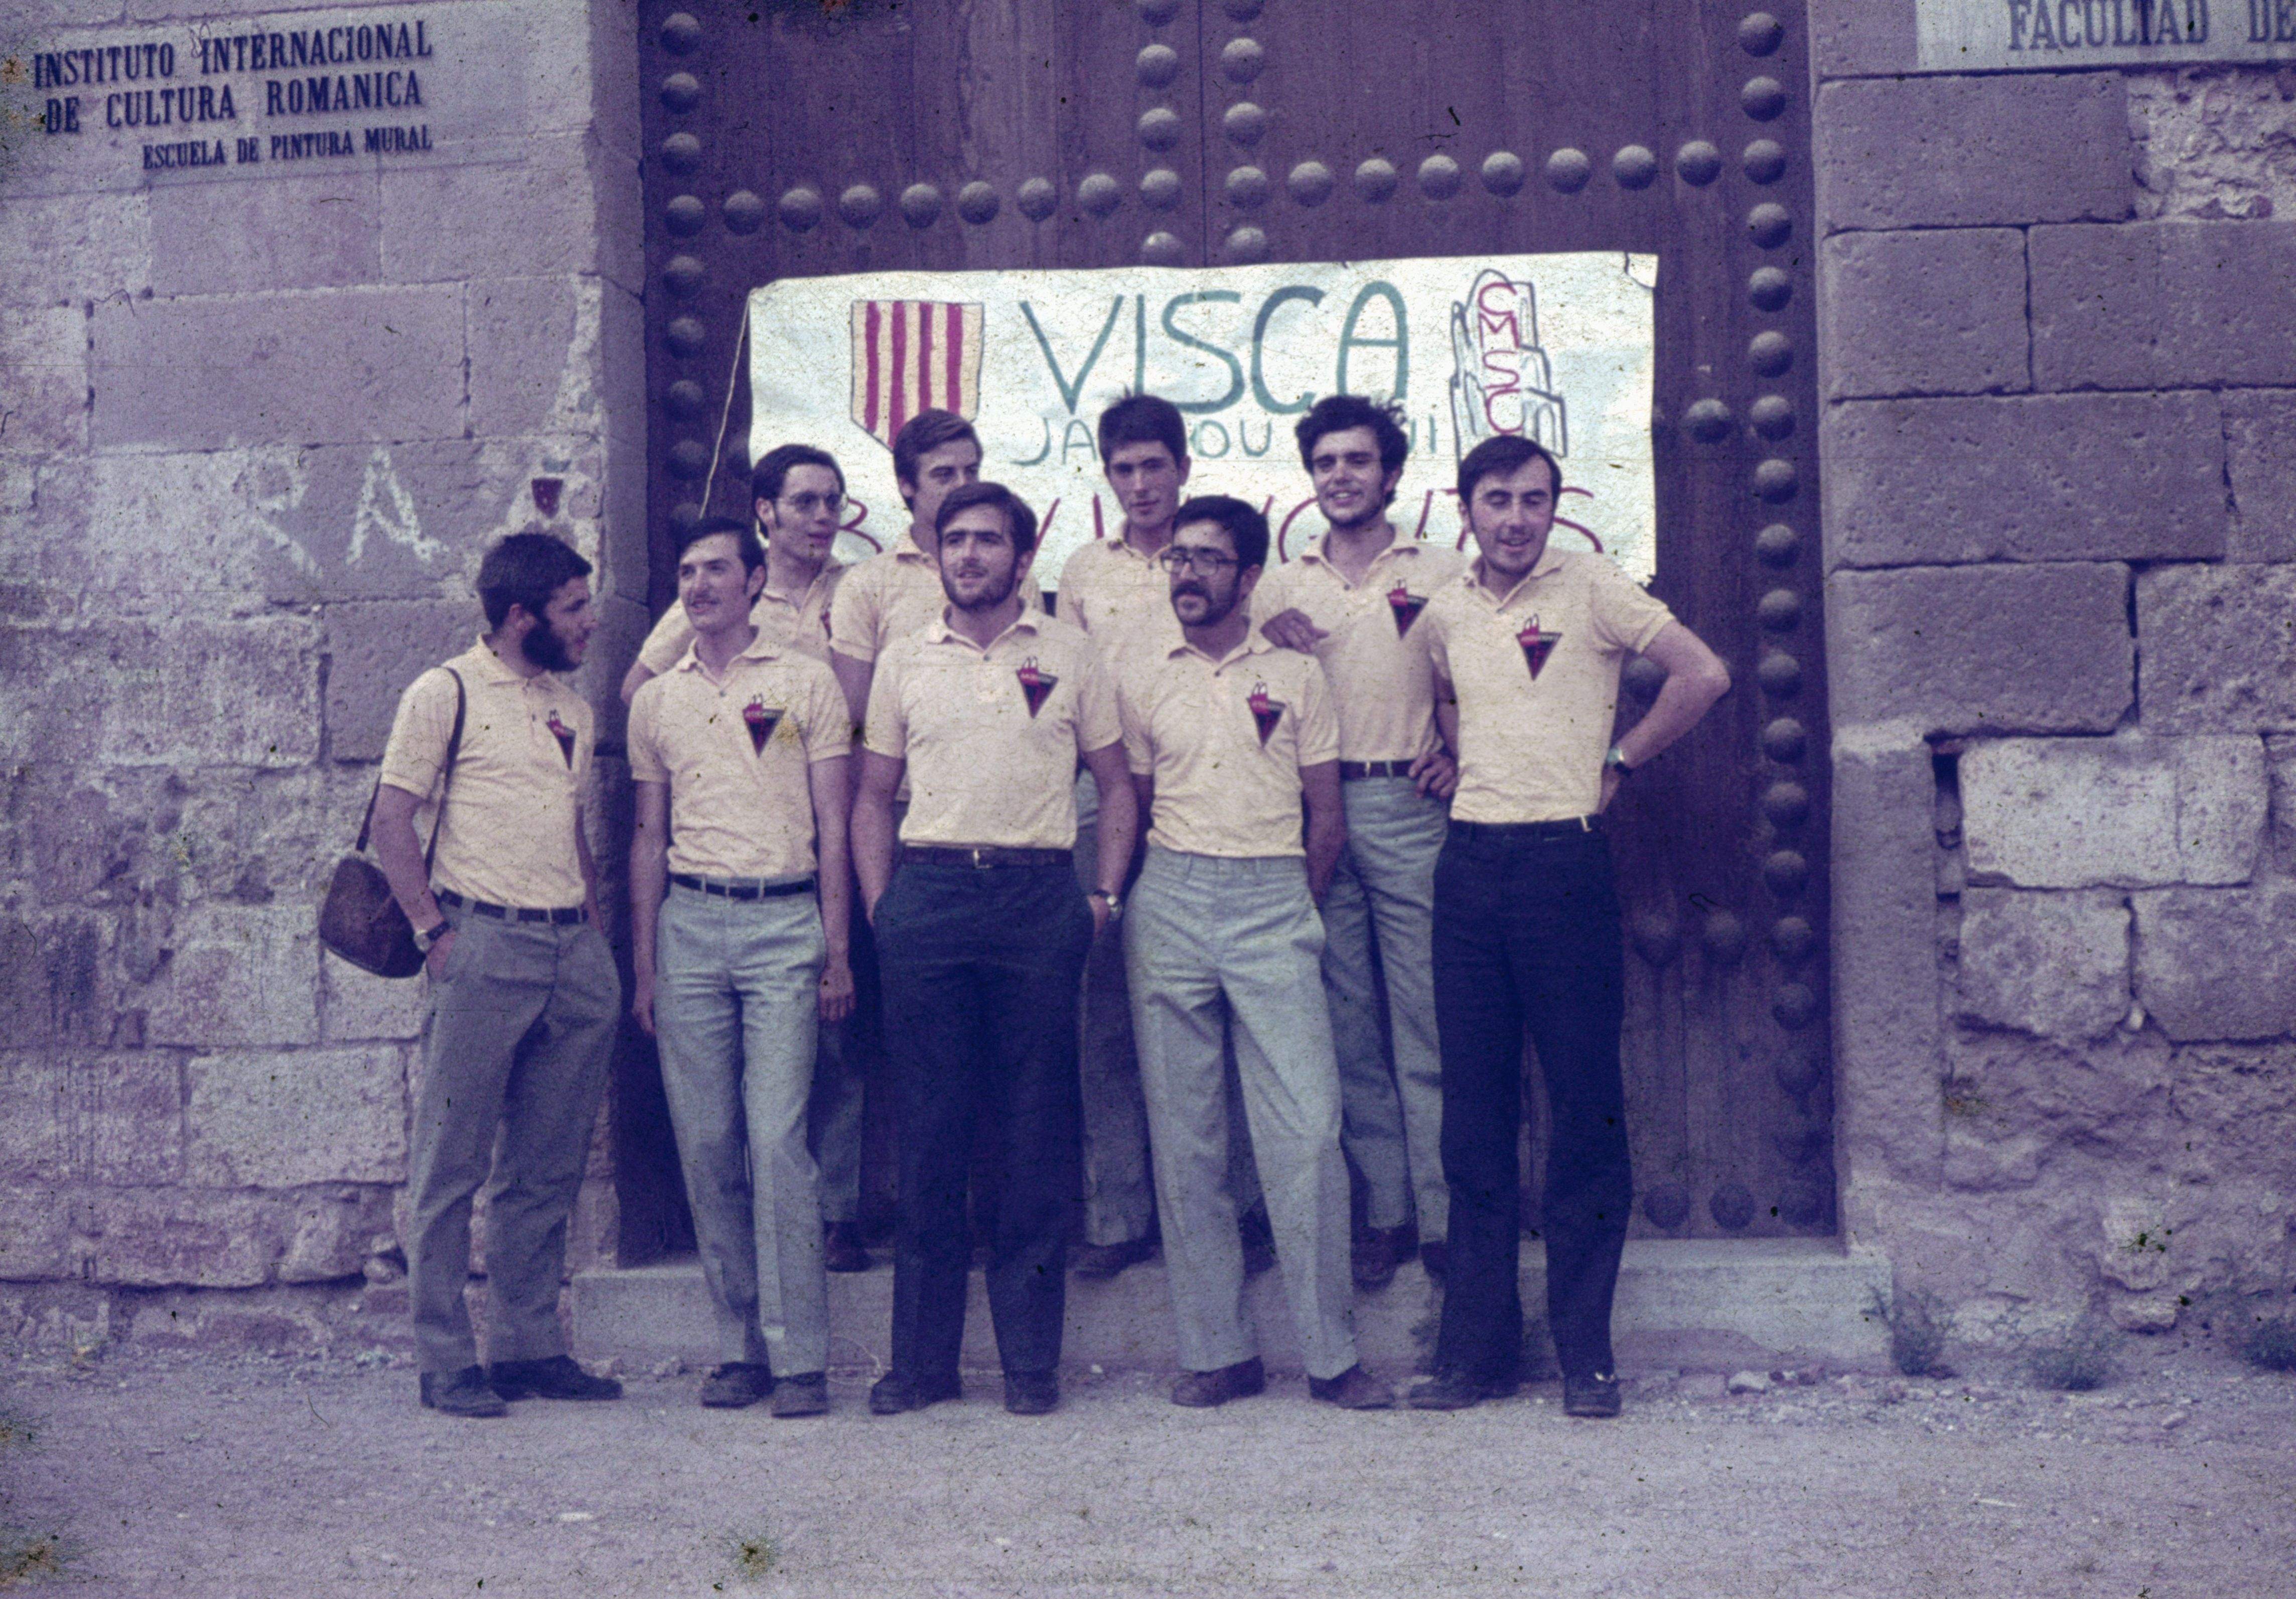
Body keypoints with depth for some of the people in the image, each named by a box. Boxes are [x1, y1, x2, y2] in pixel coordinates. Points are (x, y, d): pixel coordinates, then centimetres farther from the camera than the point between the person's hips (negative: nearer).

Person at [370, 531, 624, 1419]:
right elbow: (393, 821, -4)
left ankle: (530, 1346, 16)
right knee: (451, 1163, -2)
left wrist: (595, 934, 12)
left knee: (547, 1169, 8)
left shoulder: (572, 709, 19)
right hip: (484, 945, -6)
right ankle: (446, 1359, 3)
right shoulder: (446, 693, 0)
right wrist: (435, 931, -11)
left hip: (575, 953, 6)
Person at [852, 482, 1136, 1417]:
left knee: (1037, 1129, 1)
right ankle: (922, 1357, 10)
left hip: (1040, 896, -1)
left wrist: (1105, 897, 1)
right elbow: (873, 796, 15)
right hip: (928, 893, 1)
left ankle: (1031, 1358, 9)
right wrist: (880, 906, 4)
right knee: (930, 1126, 2)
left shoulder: (1068, 654, 10)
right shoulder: (903, 661, 13)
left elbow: (1115, 785, 12)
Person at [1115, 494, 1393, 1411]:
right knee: (1184, 1135, 2)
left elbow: (1327, 820, 12)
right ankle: (1217, 1350, 10)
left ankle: (1331, 1354, 0)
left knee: (1307, 1130, -8)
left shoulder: (1295, 676, 9)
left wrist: (1292, 911, 10)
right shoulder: (1140, 677, 11)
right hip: (1170, 899, 2)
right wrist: (1142, 897, 8)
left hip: (1274, 899, -1)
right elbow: (1128, 807, 14)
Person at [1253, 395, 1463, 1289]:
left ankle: (1445, 1216, 1)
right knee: (1347, 1024, 4)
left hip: (1409, 811, -3)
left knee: (1428, 1022, -4)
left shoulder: (1440, 574, 8)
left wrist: (1456, 754, -10)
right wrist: (1266, 642, -3)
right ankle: (1385, 1212, 11)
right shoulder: (1279, 589, 15)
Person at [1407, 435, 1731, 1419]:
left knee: (1585, 1107, -1)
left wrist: (1617, 762, -1)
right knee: (1474, 1110, 5)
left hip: (1564, 861, -4)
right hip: (1471, 861, 5)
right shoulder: (1444, 612, 13)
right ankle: (1479, 1345, 11)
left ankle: (1585, 1349, 7)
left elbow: (1703, 676, -6)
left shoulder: (1590, 587, -1)